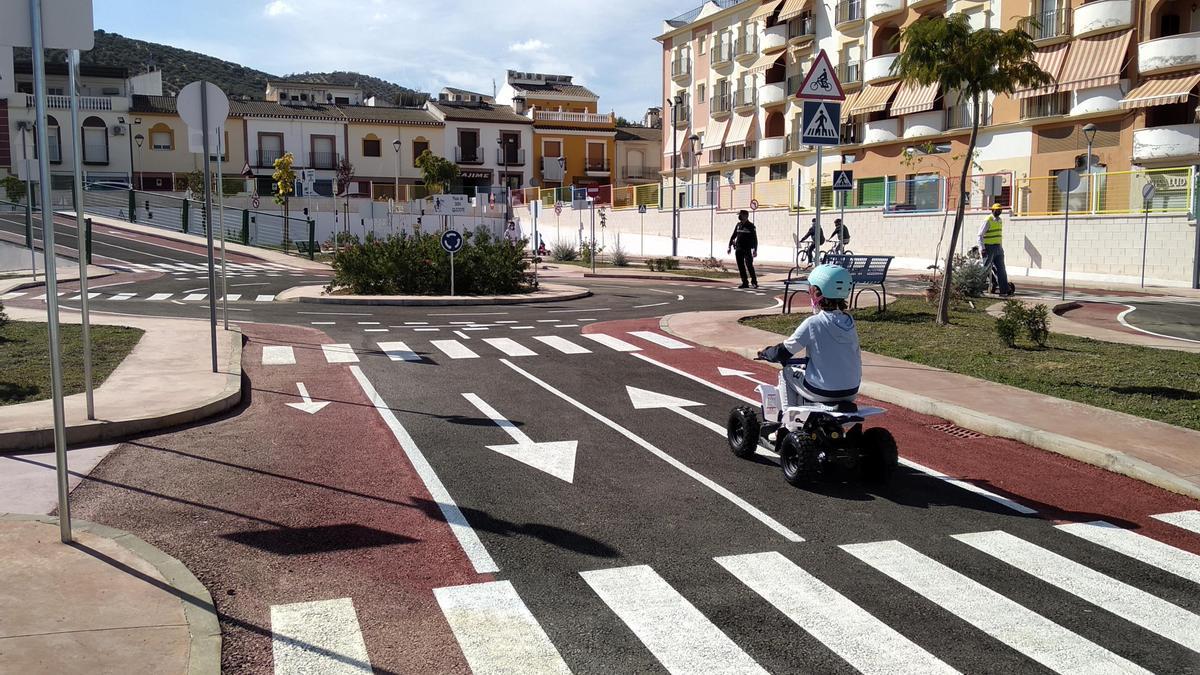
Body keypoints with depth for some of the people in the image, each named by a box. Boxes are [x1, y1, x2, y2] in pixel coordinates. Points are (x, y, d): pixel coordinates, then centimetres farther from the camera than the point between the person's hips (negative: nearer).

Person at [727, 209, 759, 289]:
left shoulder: (750, 226, -5)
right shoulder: (738, 225, 11)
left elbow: (755, 239, -7)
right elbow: (733, 236, 19)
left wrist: (755, 250, -13)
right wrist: (730, 246, 13)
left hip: (747, 250, -6)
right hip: (739, 249, 6)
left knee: (749, 265, -11)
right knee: (741, 267, 5)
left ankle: (754, 281, 1)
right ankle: (745, 283, 10)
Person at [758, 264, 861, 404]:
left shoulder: (813, 323, -16)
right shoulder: (850, 321, 1)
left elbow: (784, 352, -10)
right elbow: (857, 357, 12)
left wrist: (764, 353, 10)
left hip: (821, 393, -5)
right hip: (852, 392, 6)